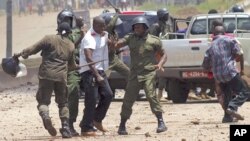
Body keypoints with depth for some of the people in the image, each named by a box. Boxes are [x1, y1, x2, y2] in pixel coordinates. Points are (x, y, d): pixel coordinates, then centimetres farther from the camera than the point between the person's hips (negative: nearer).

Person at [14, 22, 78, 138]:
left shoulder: (49, 39, 1)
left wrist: (21, 54, 12)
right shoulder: (70, 45, 12)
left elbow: (33, 49, -2)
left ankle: (45, 116, -31)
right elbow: (71, 64, 23)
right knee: (63, 102, 15)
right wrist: (77, 67, 45)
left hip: (46, 74, -3)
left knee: (43, 100, 1)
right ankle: (65, 128, 8)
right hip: (61, 76, 3)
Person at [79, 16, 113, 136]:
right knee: (91, 99, -9)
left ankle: (97, 120, 22)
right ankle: (86, 128, -6)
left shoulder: (103, 35, 9)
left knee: (108, 95, 7)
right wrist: (97, 76, -31)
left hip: (100, 70, 9)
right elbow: (88, 59, -26)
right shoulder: (89, 38, -18)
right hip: (89, 71, -9)